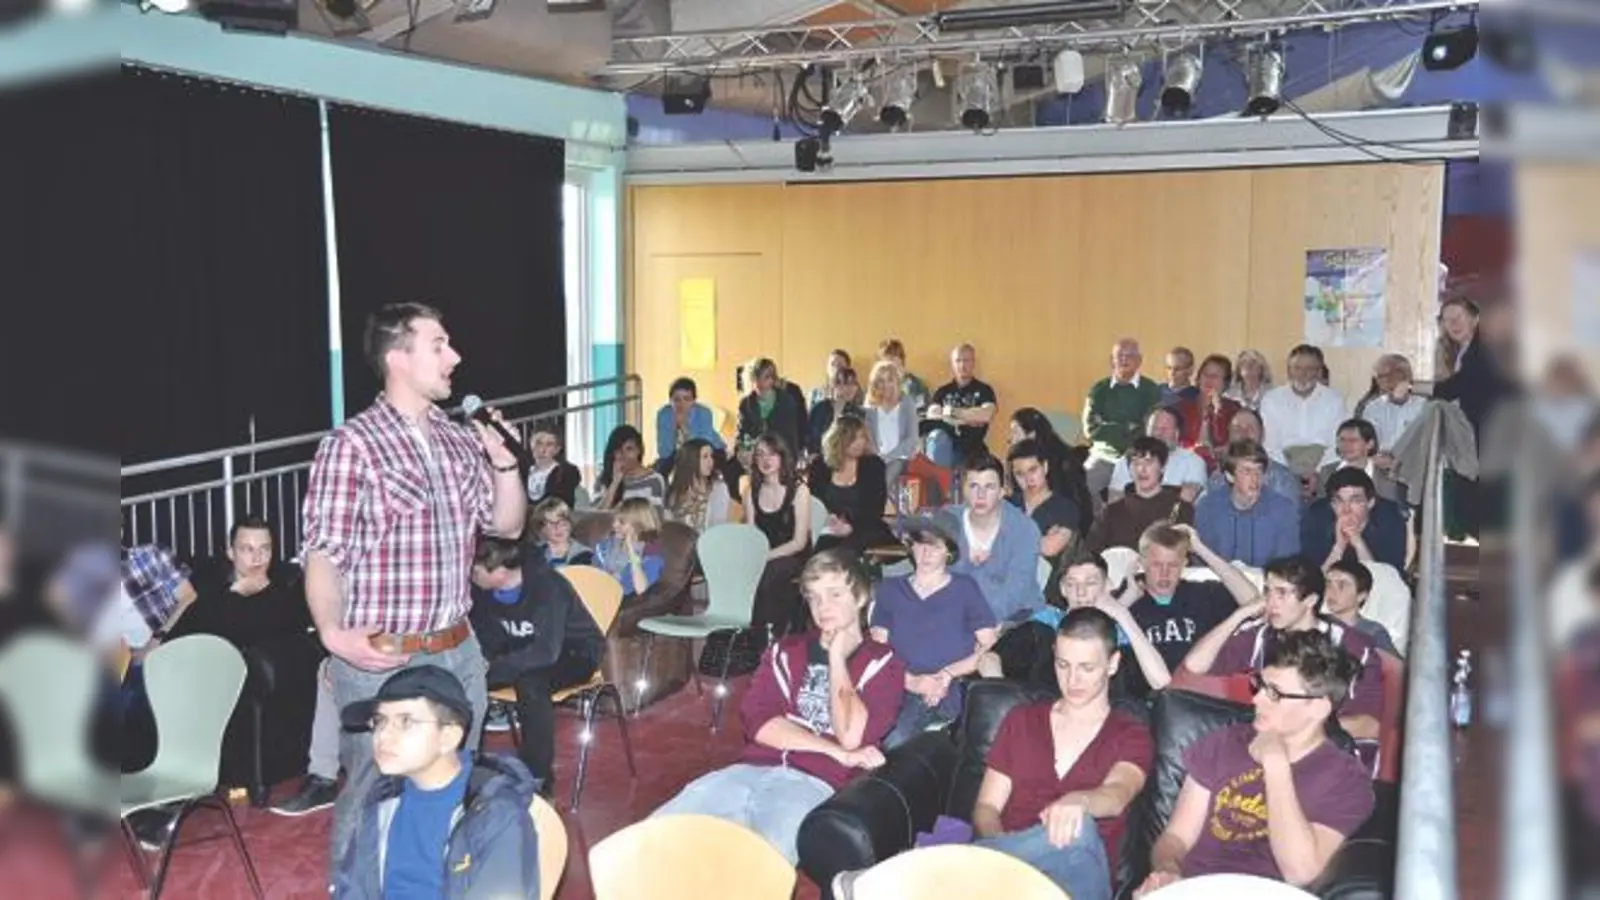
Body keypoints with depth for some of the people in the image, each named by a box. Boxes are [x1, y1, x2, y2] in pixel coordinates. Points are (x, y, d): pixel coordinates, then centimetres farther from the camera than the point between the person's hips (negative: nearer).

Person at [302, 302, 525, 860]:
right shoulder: (351, 445, -12)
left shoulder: (460, 441, 8)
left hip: (459, 652, 6)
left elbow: (508, 525, 16)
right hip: (381, 660, -6)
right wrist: (333, 633, -29)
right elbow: (323, 553, -14)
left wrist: (505, 461, -1)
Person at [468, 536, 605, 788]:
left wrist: (492, 669, -40)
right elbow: (487, 637, -1)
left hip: (574, 654, -6)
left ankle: (537, 778, -23)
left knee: (529, 682, -36)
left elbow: (546, 652, -38)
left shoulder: (547, 587, -31)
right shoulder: (483, 590, -10)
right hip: (526, 652, 7)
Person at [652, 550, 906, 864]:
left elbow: (851, 735, -8)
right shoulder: (786, 651, 21)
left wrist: (837, 658, 2)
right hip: (755, 769, 4)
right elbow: (758, 721, 3)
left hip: (817, 784, -4)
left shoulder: (883, 664, 10)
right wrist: (837, 752, -7)